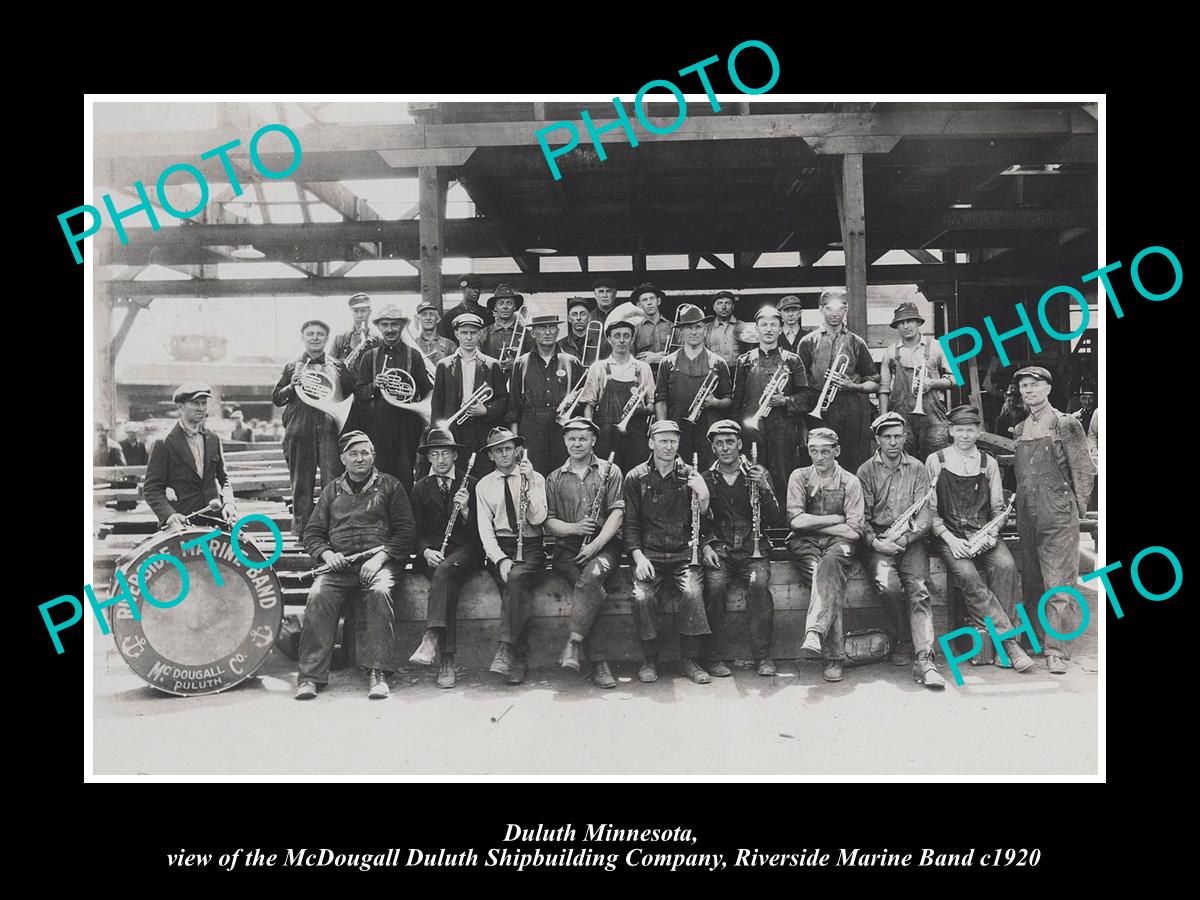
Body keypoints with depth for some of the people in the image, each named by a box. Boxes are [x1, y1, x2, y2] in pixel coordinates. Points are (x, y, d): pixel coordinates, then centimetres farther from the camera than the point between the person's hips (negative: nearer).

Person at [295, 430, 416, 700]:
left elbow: (405, 530, 5)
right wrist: (326, 554, -3)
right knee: (318, 596, -28)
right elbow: (312, 533, 19)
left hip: (379, 562, -2)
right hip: (339, 563, 2)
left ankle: (377, 672, -30)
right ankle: (311, 674, -23)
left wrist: (381, 557, -11)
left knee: (380, 591, -34)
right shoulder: (332, 490, 21)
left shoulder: (389, 485, 13)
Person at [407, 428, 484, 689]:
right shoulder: (420, 488, 17)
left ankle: (431, 639, -45)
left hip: (465, 550, -1)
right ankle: (446, 660, -37)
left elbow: (479, 529, 6)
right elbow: (417, 531, 10)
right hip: (432, 552, 1)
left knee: (445, 570, -35)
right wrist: (426, 551, -11)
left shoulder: (471, 484, 11)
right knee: (447, 580, -31)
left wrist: (464, 510, -14)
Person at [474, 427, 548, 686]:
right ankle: (520, 658, -25)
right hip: (499, 547, 1)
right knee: (519, 587, -29)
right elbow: (485, 529, 2)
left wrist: (530, 483, -13)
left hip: (531, 547, -1)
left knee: (516, 577, -33)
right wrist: (500, 559, -13)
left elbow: (537, 519, -6)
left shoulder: (535, 478, 7)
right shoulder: (483, 485, 11)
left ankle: (505, 649, -31)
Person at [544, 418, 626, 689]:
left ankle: (574, 642, -31)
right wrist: (573, 528, -9)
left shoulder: (610, 471, 12)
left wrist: (596, 543, -13)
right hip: (567, 548, 1)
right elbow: (548, 521, 11)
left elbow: (617, 513, 1)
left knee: (593, 575, -35)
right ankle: (598, 661, -25)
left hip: (604, 545, -1)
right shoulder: (554, 479, 18)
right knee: (592, 589, -27)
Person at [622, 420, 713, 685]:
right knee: (641, 597, -27)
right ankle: (649, 660, -5)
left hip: (683, 553, 0)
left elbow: (703, 523, 8)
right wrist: (638, 556, -9)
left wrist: (704, 499, -13)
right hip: (649, 554, 0)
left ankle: (689, 660, -10)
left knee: (693, 593, -28)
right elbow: (630, 524, 6)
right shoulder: (636, 477, 7)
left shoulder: (689, 476, 9)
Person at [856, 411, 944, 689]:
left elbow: (925, 515, 3)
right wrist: (876, 542, -16)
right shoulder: (866, 471, 7)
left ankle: (923, 660, -28)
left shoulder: (917, 469, 10)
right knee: (887, 585, -28)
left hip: (911, 540, 1)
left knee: (919, 588, -23)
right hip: (877, 541, -1)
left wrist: (905, 537, -14)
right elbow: (862, 517, 2)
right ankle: (903, 642, -6)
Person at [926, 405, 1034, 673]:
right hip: (948, 535, -2)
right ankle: (1010, 641, -26)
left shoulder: (989, 463, 12)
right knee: (967, 574, -30)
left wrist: (991, 534, -6)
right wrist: (949, 538, -13)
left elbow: (998, 507, 13)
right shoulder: (935, 461, 3)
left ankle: (994, 642, -21)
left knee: (1005, 565, -28)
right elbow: (930, 509, 0)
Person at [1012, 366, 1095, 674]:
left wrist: (1075, 509, -4)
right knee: (1032, 583, 10)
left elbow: (1085, 471, -2)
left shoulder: (1066, 425, -2)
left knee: (1059, 585, -6)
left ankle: (1057, 651, -4)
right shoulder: (1019, 430, 14)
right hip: (1027, 518, 6)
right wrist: (1020, 506, 12)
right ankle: (1041, 639, 20)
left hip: (1059, 519, -6)